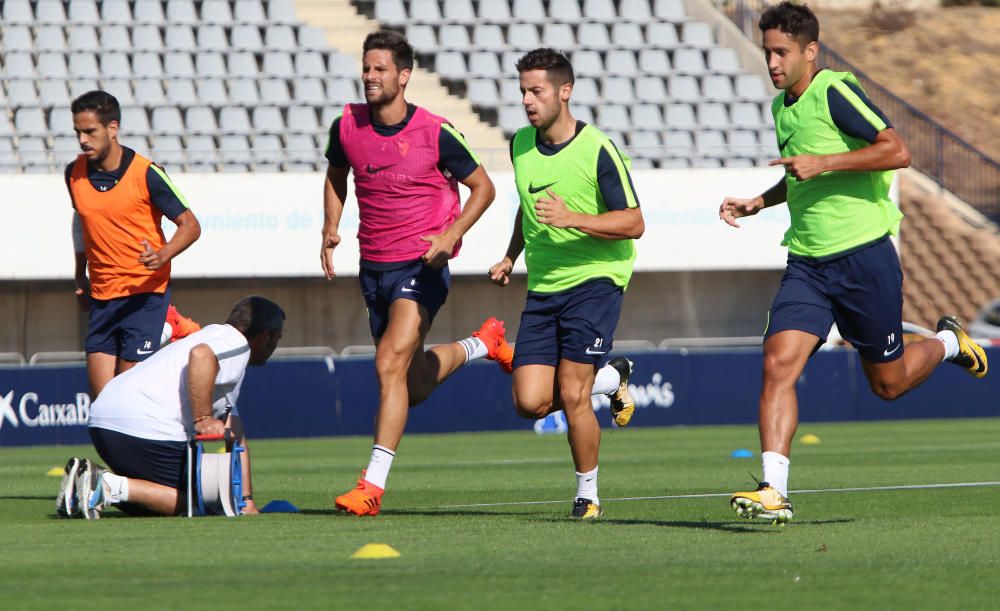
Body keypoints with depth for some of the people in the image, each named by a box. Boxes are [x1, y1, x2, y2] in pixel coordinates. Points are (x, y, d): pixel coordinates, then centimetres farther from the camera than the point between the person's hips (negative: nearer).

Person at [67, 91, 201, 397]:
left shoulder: (146, 174, -12)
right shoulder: (75, 174, 3)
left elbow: (190, 225, -8)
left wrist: (161, 257, -27)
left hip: (145, 294, -5)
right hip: (101, 297, 5)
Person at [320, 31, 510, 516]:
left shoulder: (435, 133, -12)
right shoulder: (346, 126, -1)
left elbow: (483, 187, -1)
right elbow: (336, 176, 20)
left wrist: (451, 235, -15)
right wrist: (330, 229, 4)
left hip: (421, 267, -6)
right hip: (373, 267, 6)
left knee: (391, 363, -23)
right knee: (416, 385, 15)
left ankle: (372, 485, -23)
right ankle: (484, 343, 45)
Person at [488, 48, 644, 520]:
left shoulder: (598, 151, -12)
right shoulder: (521, 145, 8)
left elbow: (634, 223, -13)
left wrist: (572, 219, -25)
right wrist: (511, 256, 17)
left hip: (595, 281, -6)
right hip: (542, 288, 6)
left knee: (571, 396, -14)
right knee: (530, 402, -6)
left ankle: (587, 494, 6)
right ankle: (609, 378, 23)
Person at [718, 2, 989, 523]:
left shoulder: (835, 91, -12)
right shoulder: (783, 107, 13)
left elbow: (897, 151, -20)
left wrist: (824, 162, -23)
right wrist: (757, 203, 14)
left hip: (864, 255, -6)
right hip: (807, 263, 6)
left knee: (888, 382, 7)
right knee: (778, 364, -13)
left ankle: (947, 343, 38)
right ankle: (773, 492, -18)